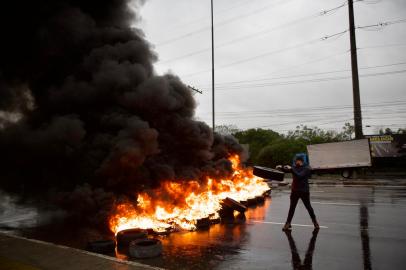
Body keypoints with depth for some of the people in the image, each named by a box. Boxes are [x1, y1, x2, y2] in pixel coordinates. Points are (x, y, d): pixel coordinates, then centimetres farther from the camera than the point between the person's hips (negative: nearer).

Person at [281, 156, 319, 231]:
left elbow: (299, 176, -24)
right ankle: (288, 224, 5)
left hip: (304, 191, -4)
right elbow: (286, 170, 0)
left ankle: (315, 222, 30)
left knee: (308, 207, 10)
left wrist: (291, 169, -26)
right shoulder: (295, 167, 4)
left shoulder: (307, 169, -11)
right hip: (295, 191, 4)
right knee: (292, 208, 3)